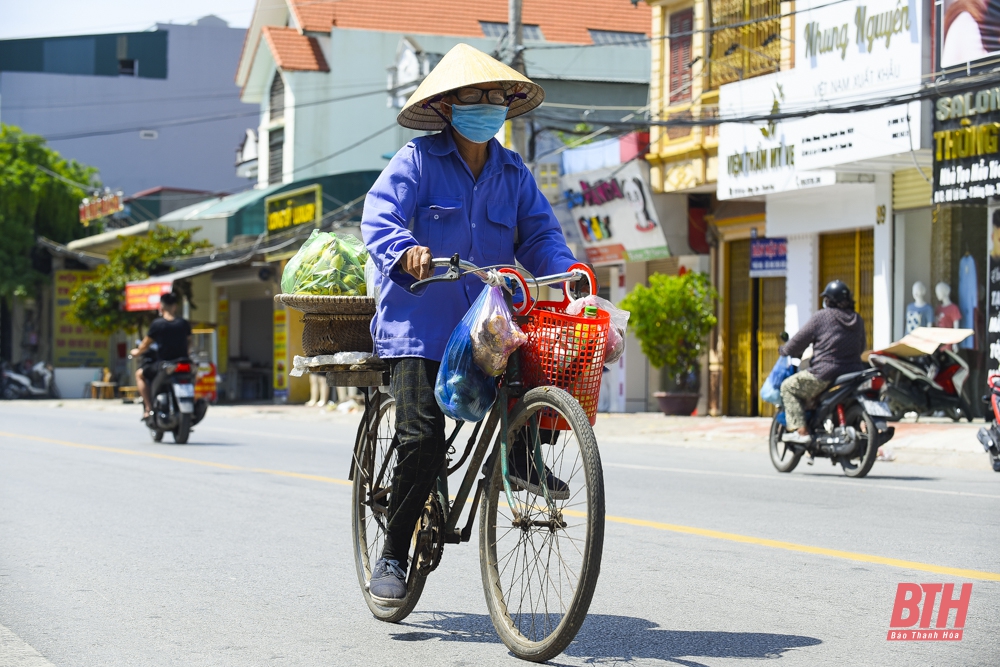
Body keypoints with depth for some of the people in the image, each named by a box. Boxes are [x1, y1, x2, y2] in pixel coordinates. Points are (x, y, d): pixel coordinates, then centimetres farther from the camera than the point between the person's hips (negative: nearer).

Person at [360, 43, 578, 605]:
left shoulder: (514, 172, 12)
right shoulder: (418, 160, -1)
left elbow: (539, 233, 6)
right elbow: (380, 217, -13)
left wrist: (567, 272, -15)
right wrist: (405, 250, -35)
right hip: (420, 322, -4)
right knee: (424, 437, -15)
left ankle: (522, 454, 0)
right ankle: (393, 555, 2)